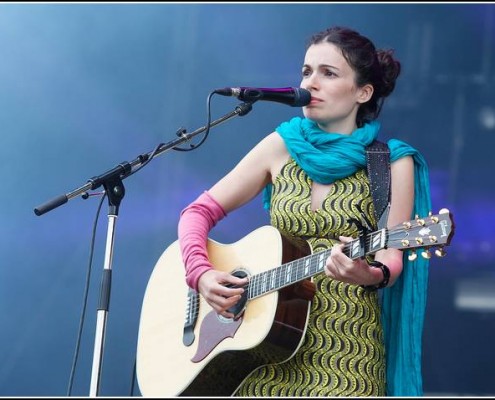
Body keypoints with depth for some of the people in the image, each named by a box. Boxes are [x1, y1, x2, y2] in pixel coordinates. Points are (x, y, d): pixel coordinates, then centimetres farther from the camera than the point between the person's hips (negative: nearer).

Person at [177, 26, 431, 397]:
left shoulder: (392, 163, -1)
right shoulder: (282, 146, 6)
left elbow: (391, 259, -8)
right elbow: (199, 212, 7)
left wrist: (371, 275, -31)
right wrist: (201, 273, -11)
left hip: (345, 348, -2)